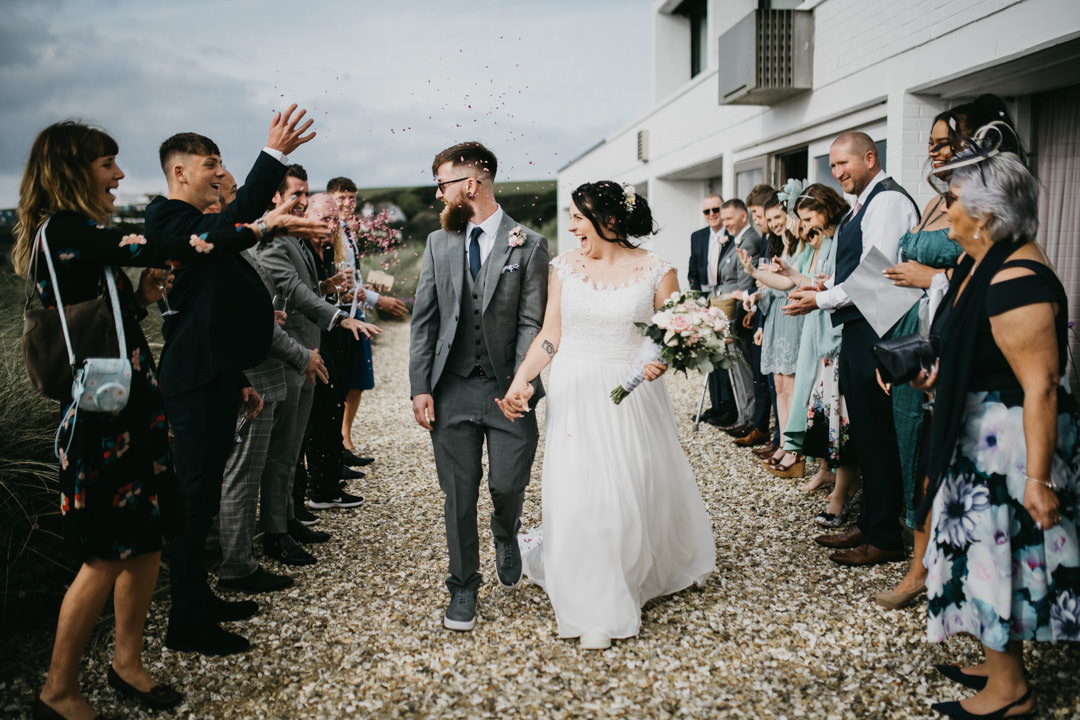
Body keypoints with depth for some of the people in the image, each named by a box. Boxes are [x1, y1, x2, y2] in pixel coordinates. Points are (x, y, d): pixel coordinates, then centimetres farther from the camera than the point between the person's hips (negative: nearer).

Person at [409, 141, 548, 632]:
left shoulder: (529, 245, -1)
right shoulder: (438, 243, 9)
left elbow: (532, 324, -5)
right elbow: (423, 321, 7)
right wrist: (420, 387, -1)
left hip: (508, 389, -2)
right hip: (452, 389, 2)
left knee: (508, 485, 0)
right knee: (459, 494, 6)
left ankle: (505, 538, 37)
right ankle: (463, 589, 24)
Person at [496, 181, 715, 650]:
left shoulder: (655, 271, -4)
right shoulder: (566, 265, 3)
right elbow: (550, 335, 3)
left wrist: (662, 360, -22)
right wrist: (521, 380, -8)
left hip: (631, 396, -1)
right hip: (575, 395, 1)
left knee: (636, 491, 10)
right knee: (577, 496, -3)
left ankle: (645, 572, 42)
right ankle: (594, 610, 13)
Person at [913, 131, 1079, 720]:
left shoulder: (1018, 280, -25)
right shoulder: (975, 263, 5)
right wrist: (936, 375, 9)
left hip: (1011, 440, -10)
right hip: (977, 433, 10)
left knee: (1000, 551, 3)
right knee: (987, 547, 19)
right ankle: (998, 666, 36)